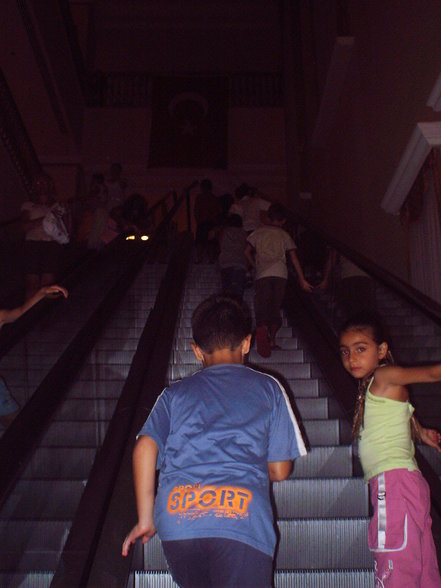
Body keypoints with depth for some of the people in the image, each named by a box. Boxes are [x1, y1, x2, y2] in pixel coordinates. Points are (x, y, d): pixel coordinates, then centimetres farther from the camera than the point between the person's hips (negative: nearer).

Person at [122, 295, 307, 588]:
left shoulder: (175, 393, 19)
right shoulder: (268, 387, 16)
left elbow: (145, 447, 4)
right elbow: (280, 470, 14)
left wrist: (146, 519, 11)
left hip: (176, 520, 3)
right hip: (242, 520, -2)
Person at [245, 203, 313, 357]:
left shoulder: (258, 233, 16)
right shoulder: (284, 235, 15)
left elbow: (247, 251, 9)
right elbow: (294, 258, 10)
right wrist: (302, 280, 11)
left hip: (262, 275, -1)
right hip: (280, 274, 1)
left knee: (261, 310, -2)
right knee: (275, 308, 15)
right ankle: (271, 339, 17)